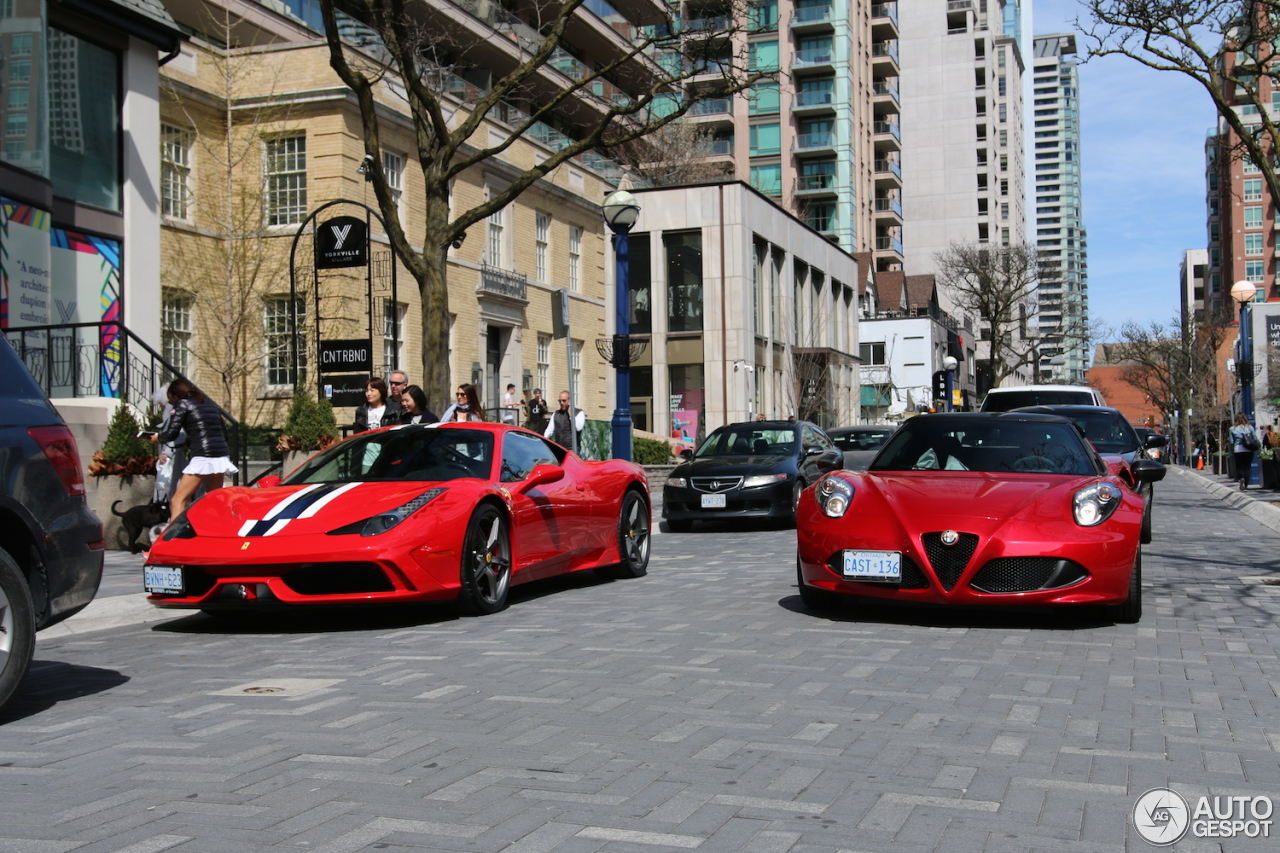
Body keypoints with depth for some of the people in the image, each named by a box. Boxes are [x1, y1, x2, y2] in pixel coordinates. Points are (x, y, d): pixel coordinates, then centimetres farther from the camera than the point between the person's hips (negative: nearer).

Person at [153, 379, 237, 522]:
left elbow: (171, 433, -3)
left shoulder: (182, 403, 2)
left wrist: (157, 438, 18)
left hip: (202, 458, -7)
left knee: (178, 501, -4)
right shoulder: (209, 403, 22)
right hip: (222, 456, 7)